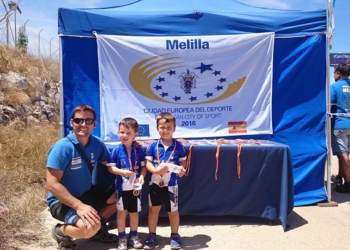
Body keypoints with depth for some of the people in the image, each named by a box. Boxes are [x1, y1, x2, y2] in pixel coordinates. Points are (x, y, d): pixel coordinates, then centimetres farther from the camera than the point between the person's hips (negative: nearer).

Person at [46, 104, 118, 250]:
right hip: (62, 201, -7)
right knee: (90, 228, -32)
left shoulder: (97, 144, -3)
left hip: (87, 194, 7)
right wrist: (79, 206, -32)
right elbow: (52, 185, -26)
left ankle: (98, 228, 16)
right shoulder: (62, 147, -22)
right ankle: (60, 232, 1)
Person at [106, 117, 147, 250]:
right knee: (121, 212, 11)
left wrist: (142, 176, -17)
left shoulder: (139, 150, -4)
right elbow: (110, 167, -7)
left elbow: (144, 166, 1)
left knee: (134, 212, 14)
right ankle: (122, 237, 25)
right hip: (121, 187, -1)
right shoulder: (116, 150, -8)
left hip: (135, 187, 1)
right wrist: (122, 172, -22)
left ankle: (133, 236, 31)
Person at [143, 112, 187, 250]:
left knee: (173, 211, 10)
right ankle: (152, 235, 28)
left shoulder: (178, 146, -5)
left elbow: (182, 161, 1)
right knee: (153, 208, 12)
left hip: (171, 184, -1)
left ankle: (175, 236, 29)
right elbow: (147, 162, -7)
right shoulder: (153, 145, -5)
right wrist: (156, 170, -25)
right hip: (155, 183, 1)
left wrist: (182, 169, -20)